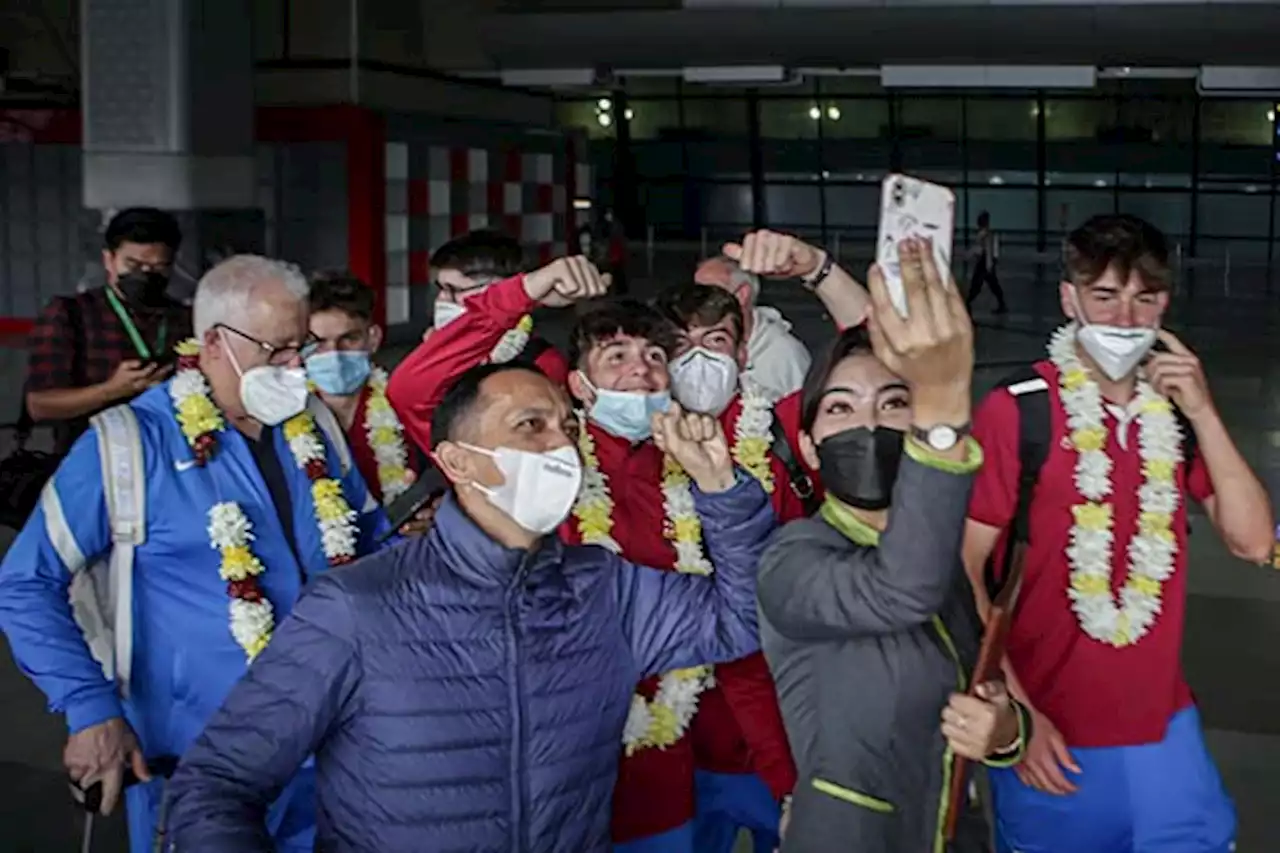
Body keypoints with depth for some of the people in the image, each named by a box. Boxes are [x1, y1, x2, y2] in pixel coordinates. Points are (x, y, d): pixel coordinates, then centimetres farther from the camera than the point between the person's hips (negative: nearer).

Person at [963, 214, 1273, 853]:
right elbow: (962, 571, -11)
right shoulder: (1017, 412, -13)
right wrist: (1014, 709, -13)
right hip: (1051, 732, -4)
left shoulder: (1176, 409, 3)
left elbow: (1252, 542, -3)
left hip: (1162, 725, 4)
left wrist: (1202, 413, -12)